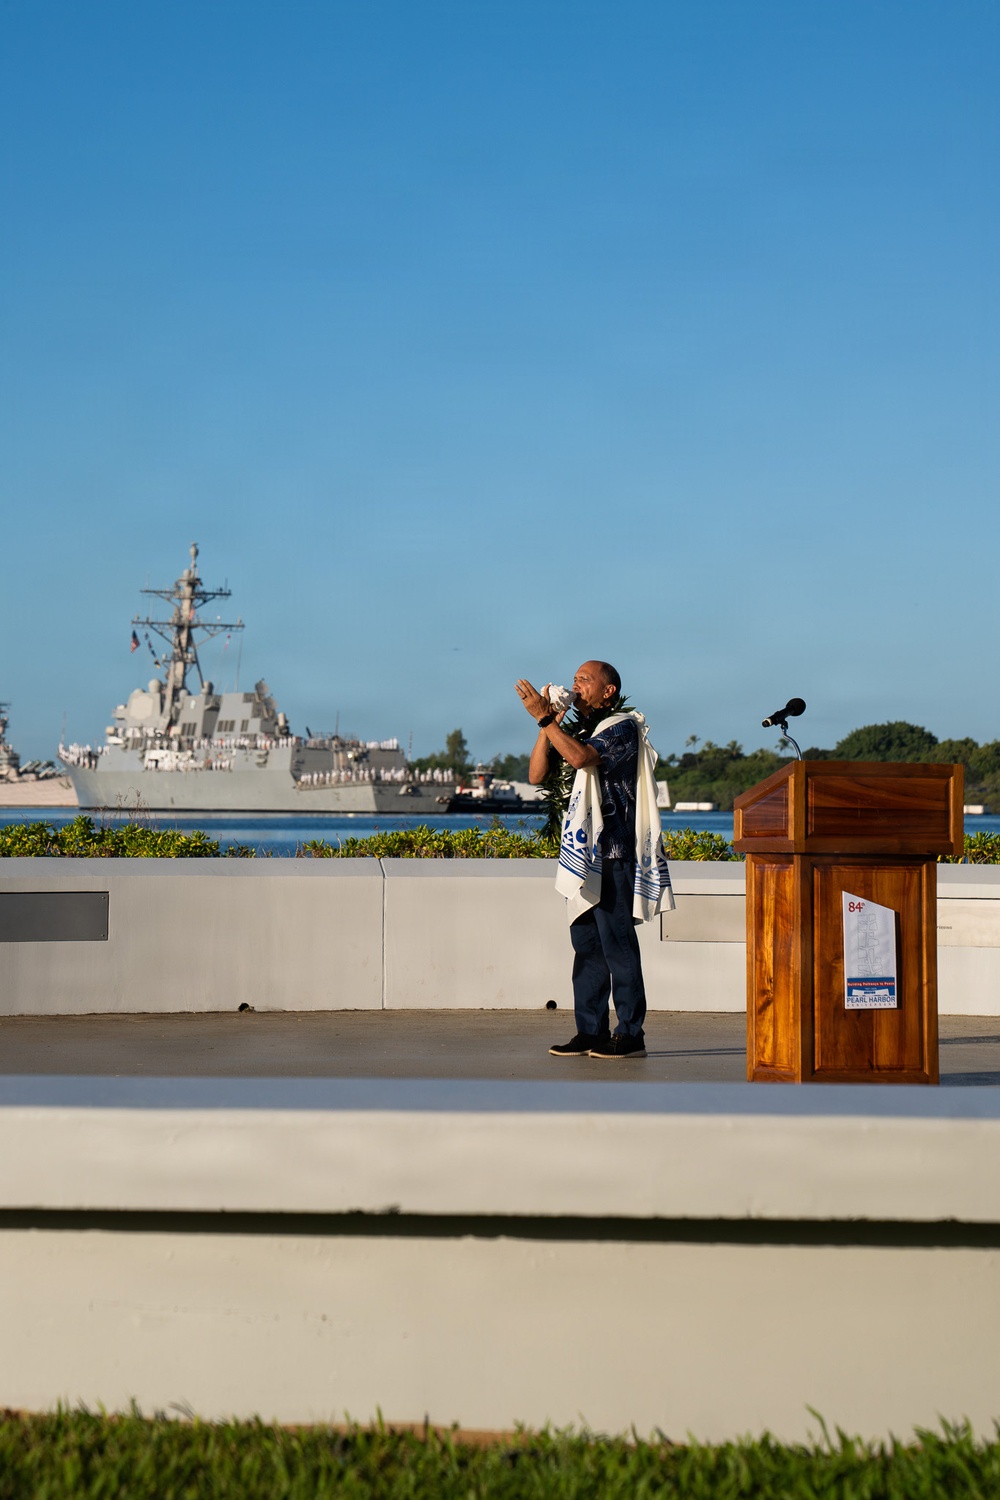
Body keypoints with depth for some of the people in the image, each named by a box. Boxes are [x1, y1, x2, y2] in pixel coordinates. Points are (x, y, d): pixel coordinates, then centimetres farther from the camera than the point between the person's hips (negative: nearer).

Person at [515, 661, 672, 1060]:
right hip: (583, 855, 8)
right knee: (586, 945, 8)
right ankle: (591, 1031, 12)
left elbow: (582, 757, -21)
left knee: (617, 943, -8)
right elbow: (536, 775, 10)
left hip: (612, 854, -8)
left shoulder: (622, 727, -4)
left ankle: (630, 1034, -6)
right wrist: (547, 725, 1)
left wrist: (545, 718, -18)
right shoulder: (574, 732, 19)